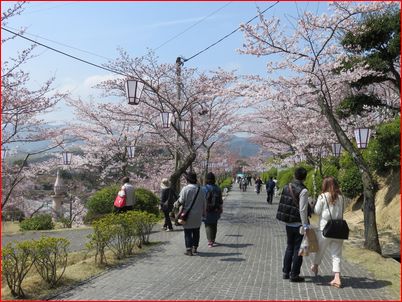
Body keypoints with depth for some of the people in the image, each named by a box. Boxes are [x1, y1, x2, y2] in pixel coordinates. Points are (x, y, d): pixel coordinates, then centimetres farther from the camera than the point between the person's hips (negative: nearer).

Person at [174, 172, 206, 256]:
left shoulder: (185, 189, -13)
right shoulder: (200, 189, 1)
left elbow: (181, 201, -13)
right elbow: (204, 203, 7)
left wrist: (175, 204, 8)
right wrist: (203, 213, 17)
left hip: (188, 215, -4)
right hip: (198, 215, 4)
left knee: (188, 233, 3)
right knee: (196, 232, 14)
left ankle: (189, 249, 1)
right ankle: (195, 248, 21)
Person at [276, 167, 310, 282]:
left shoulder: (286, 187, 3)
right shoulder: (303, 191, -17)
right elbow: (303, 210, -19)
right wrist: (305, 225, -15)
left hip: (288, 223, 7)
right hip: (299, 224, -7)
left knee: (289, 247, 19)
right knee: (298, 249, 4)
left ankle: (286, 272, 25)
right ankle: (294, 275, 9)